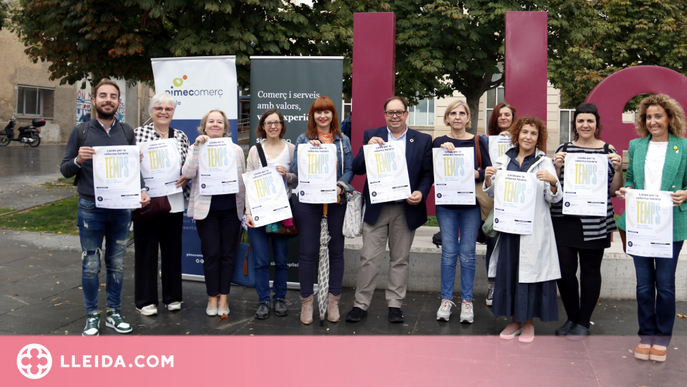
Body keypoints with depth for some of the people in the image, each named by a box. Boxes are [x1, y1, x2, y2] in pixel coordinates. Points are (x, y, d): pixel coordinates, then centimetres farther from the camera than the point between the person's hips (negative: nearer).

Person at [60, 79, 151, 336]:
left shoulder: (127, 132, 6)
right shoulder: (81, 132, 0)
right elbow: (65, 170, 2)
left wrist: (142, 189, -8)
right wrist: (78, 160, -18)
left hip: (121, 208, 2)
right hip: (91, 208, -2)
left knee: (117, 265, 11)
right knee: (91, 266, 3)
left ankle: (114, 314, 23)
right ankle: (92, 317, 16)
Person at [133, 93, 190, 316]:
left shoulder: (181, 136, 10)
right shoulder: (138, 133, -1)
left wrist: (186, 177, -5)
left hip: (174, 202, 3)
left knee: (173, 248, 10)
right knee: (146, 249, 4)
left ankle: (172, 297, 23)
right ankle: (145, 300, 15)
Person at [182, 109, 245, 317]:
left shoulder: (236, 149, 9)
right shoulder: (197, 148, 4)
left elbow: (243, 179, 12)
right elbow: (187, 173, -12)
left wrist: (245, 207, 10)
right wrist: (197, 147, -18)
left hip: (231, 209, 2)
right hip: (206, 209, -2)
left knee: (228, 253, 5)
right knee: (211, 253, -1)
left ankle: (224, 297, 15)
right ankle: (212, 297, 13)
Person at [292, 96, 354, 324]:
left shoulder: (343, 140, 10)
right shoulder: (303, 139, 6)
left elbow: (349, 169, 5)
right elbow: (296, 169, -2)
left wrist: (340, 186, -13)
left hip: (336, 202, 2)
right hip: (308, 202, -2)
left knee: (336, 251, 7)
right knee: (309, 252, 2)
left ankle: (333, 301, 20)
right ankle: (306, 301, 14)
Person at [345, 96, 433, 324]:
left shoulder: (422, 140, 6)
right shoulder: (372, 136, 5)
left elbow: (428, 173, 7)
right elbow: (357, 169, -1)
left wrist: (421, 193, -12)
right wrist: (368, 148, -18)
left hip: (407, 209, 1)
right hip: (376, 208, -1)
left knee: (400, 259, 11)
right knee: (369, 258, 1)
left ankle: (395, 305, 23)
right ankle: (361, 304, 13)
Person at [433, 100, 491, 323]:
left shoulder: (478, 142, 4)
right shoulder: (439, 142, 5)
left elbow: (489, 171, 1)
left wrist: (474, 174, -18)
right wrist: (442, 151, -18)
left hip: (472, 204, 0)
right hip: (446, 204, 0)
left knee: (467, 253, 3)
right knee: (448, 252, 3)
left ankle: (467, 301, 12)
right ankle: (446, 299, 13)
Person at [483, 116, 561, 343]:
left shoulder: (544, 163, 2)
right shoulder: (503, 161, 9)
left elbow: (554, 198, -2)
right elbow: (492, 194, 13)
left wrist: (553, 182, -22)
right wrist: (488, 179, -6)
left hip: (534, 229, -3)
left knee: (530, 271, 1)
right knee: (508, 270, 7)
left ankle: (528, 322, 17)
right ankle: (515, 320, 23)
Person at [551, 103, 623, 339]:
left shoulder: (608, 151, 5)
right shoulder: (564, 149, 9)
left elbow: (614, 191, 6)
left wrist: (618, 169, -11)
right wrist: (557, 167, -8)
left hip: (594, 222, -1)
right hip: (564, 219, 2)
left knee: (590, 270, 4)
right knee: (564, 269, 1)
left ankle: (584, 322, 17)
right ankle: (571, 317, 20)